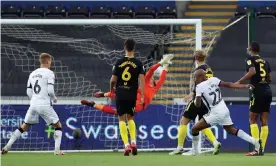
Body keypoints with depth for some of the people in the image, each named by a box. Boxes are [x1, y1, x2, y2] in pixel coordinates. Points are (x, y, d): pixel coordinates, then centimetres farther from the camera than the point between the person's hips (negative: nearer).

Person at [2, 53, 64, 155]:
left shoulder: (33, 74, 14)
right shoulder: (49, 73, -5)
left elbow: (29, 92, 13)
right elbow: (50, 90, -13)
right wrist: (54, 99, 5)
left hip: (33, 104, 5)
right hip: (44, 104, -5)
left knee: (24, 127, 13)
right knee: (58, 126, 7)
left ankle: (7, 146, 5)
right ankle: (57, 150, -5)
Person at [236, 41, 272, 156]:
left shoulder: (251, 59, -2)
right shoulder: (265, 61, 15)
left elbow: (252, 71, -20)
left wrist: (239, 82, -15)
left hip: (258, 92, -6)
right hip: (268, 91, 6)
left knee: (253, 120, 0)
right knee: (264, 121, 6)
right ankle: (262, 148, 2)